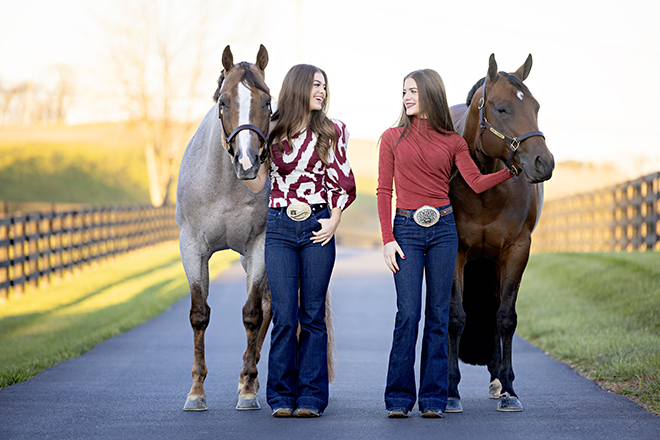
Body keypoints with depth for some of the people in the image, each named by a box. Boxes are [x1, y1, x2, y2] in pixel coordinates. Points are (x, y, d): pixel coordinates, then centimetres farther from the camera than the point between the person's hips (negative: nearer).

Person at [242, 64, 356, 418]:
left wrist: (334, 220, -5)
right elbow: (257, 185, 9)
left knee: (313, 315, 2)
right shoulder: (273, 132, 6)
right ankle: (282, 396, 8)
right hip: (280, 228, 1)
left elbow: (343, 182, 6)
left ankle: (311, 396, 7)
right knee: (284, 316, -1)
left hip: (318, 228, 0)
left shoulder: (332, 131, 4)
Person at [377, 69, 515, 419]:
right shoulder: (393, 138, 5)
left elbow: (477, 183, -1)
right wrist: (388, 239, -6)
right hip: (407, 229, -1)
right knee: (408, 314, -7)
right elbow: (384, 191, 2)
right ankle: (398, 398, 2)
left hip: (443, 230, 1)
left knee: (438, 315, 3)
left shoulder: (452, 141, 7)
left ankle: (433, 397, 9)